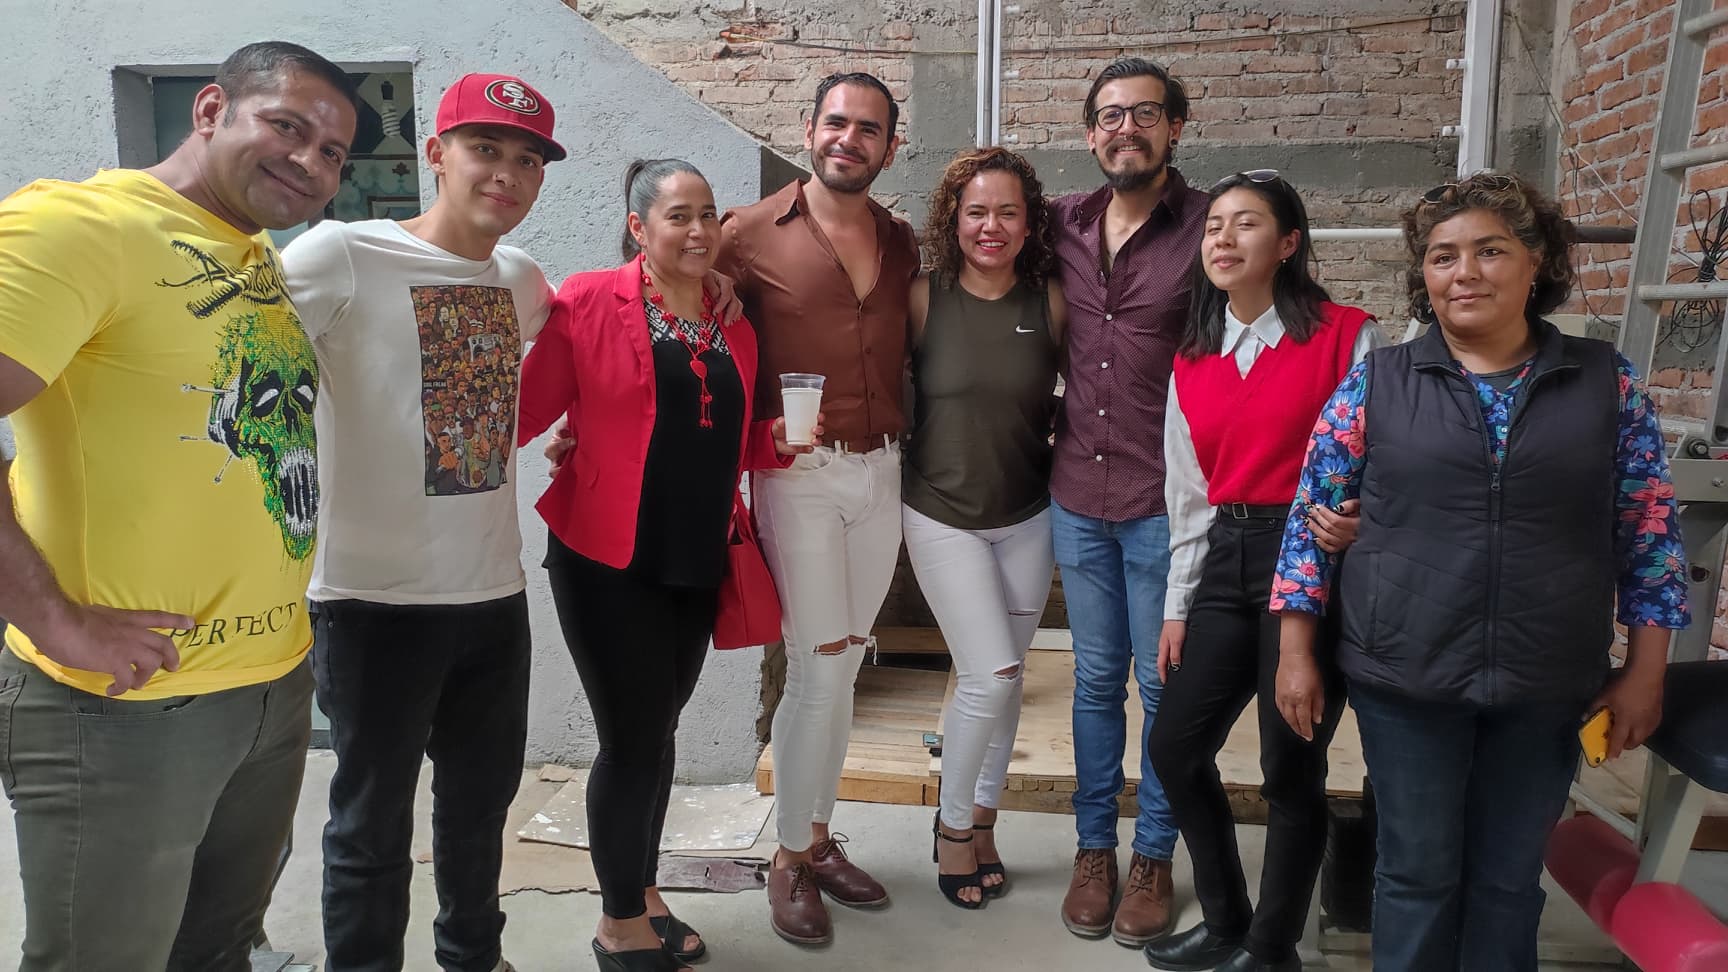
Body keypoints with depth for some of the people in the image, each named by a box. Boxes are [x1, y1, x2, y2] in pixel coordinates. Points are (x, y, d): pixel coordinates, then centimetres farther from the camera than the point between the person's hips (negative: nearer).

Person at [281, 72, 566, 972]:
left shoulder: (523, 281, 7)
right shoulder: (341, 255, -12)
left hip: (495, 593, 6)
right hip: (375, 597, -6)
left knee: (483, 796, 21)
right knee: (373, 821, 9)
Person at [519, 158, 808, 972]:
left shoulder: (733, 327, 10)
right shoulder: (587, 303, -8)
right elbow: (521, 409, -15)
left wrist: (776, 441, 0)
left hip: (697, 563, 6)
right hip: (608, 561, -6)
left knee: (655, 734, 17)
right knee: (633, 739, 1)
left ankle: (643, 897, 35)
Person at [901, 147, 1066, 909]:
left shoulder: (1050, 302, -4)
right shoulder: (923, 298, -9)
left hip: (1028, 517, 3)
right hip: (943, 516, -2)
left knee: (1003, 681, 11)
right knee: (993, 677, -8)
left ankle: (981, 820, 32)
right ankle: (951, 825, 16)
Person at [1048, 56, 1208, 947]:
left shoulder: (1207, 228, -7)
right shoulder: (1062, 224, 4)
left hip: (1166, 503, -3)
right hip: (1077, 496, 3)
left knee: (1164, 686, 9)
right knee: (1096, 679, 15)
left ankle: (1153, 856, 28)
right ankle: (1093, 847, 30)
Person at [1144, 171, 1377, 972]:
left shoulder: (1347, 337, -6)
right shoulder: (1193, 357, 11)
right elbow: (1188, 494, 12)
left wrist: (1358, 522, -25)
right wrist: (1177, 606, 11)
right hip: (1225, 563, 6)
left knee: (1291, 767, 2)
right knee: (1175, 748, 8)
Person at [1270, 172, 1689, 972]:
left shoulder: (1606, 383, 1)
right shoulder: (1375, 383, -2)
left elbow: (1650, 533, 5)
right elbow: (1311, 517, -1)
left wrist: (1644, 675, 3)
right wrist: (1296, 654, -4)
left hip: (1545, 687, 1)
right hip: (1404, 678, -1)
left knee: (1509, 877, 14)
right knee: (1418, 872, 10)